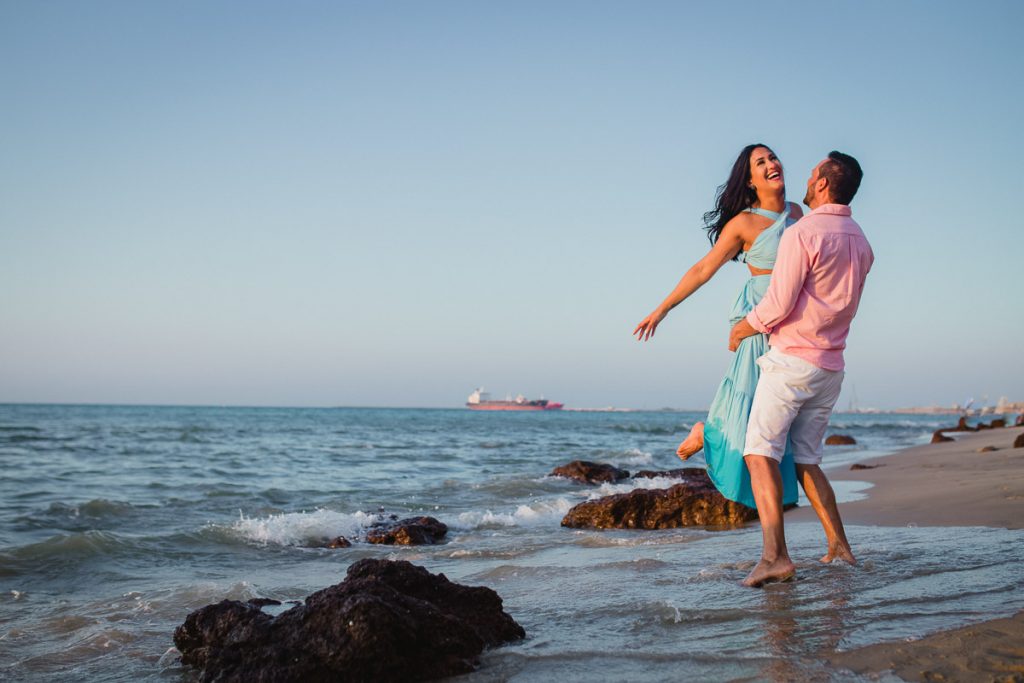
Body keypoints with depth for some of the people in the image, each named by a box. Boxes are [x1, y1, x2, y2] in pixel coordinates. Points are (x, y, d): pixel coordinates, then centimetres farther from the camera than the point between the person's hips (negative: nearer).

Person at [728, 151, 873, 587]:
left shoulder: (801, 234, -12)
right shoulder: (861, 243, 13)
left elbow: (777, 307, -15)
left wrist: (739, 330, 4)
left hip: (792, 359, -8)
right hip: (831, 367, 8)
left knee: (761, 453, -11)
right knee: (806, 460, 17)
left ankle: (775, 555, -23)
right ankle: (839, 546, 17)